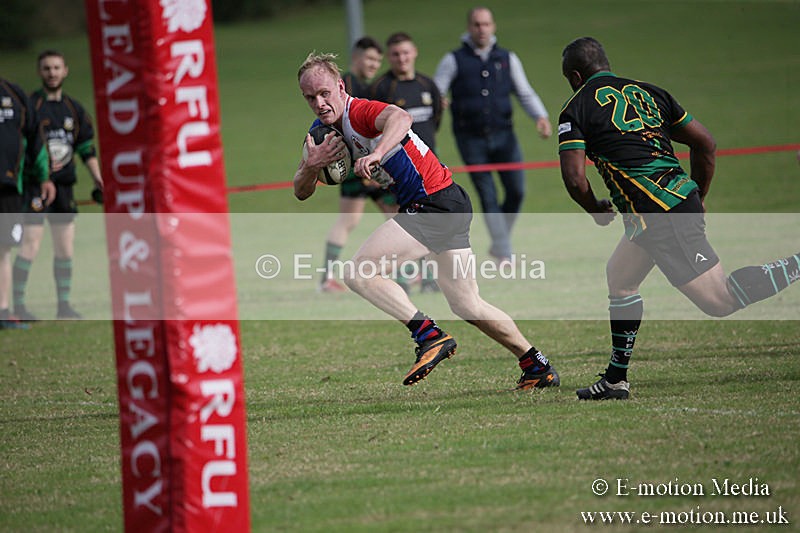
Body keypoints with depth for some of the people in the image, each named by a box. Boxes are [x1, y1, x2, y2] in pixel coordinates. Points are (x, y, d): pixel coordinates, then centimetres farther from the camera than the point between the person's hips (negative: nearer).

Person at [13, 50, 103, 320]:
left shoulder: (74, 108, 13)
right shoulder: (29, 106, -4)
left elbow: (87, 148, 17)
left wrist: (98, 180, 9)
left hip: (64, 186, 6)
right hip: (35, 184, -5)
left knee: (65, 246, 7)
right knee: (30, 244, -10)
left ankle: (64, 305, 14)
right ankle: (18, 305, -6)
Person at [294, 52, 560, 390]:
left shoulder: (359, 112, -16)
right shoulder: (321, 132, 12)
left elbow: (401, 118, -39)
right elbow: (301, 193, 13)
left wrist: (377, 153, -56)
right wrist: (311, 165, -9)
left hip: (435, 203, -10)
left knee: (359, 273, -18)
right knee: (466, 305, 15)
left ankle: (429, 336, -18)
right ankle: (538, 367, 26)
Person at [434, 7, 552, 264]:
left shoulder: (507, 59, 10)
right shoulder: (454, 61, 3)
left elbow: (525, 93, 11)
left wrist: (541, 117, -5)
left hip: (503, 136, 2)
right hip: (471, 139, -2)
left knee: (516, 191, -5)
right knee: (488, 197, -6)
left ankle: (499, 243, 16)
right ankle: (504, 256, -1)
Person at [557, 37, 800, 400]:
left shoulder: (576, 109, 0)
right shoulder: (647, 91, 18)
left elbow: (574, 177, -11)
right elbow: (705, 144, 16)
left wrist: (596, 211, 9)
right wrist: (697, 201, 25)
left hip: (657, 217, -8)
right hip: (683, 198, 8)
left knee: (719, 300, -8)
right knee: (619, 277, 23)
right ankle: (616, 380, 25)